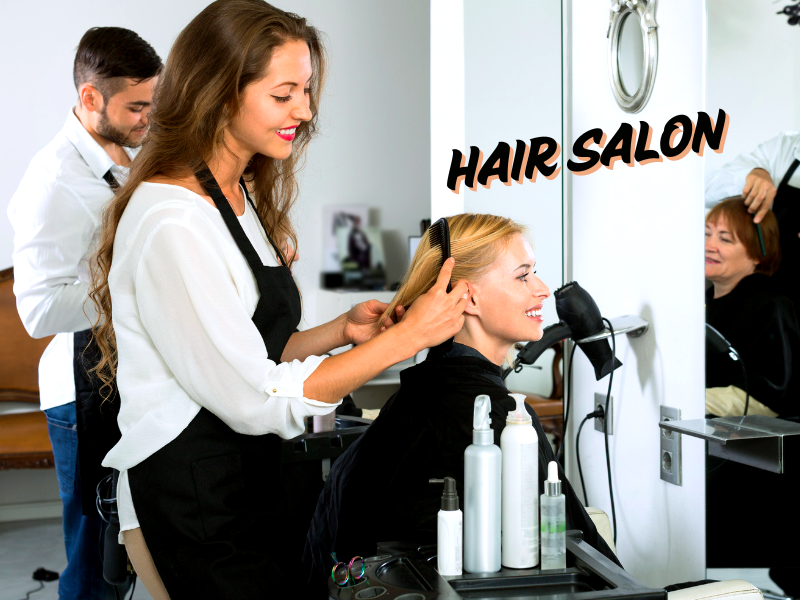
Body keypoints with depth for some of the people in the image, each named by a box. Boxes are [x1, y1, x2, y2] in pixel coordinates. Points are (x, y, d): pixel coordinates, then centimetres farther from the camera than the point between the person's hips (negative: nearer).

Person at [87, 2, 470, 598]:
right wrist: (405, 337, -18)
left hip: (249, 478, 9)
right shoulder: (172, 224, -20)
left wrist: (339, 331, 0)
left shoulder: (244, 197, 11)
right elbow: (255, 402, -21)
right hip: (191, 503, -9)